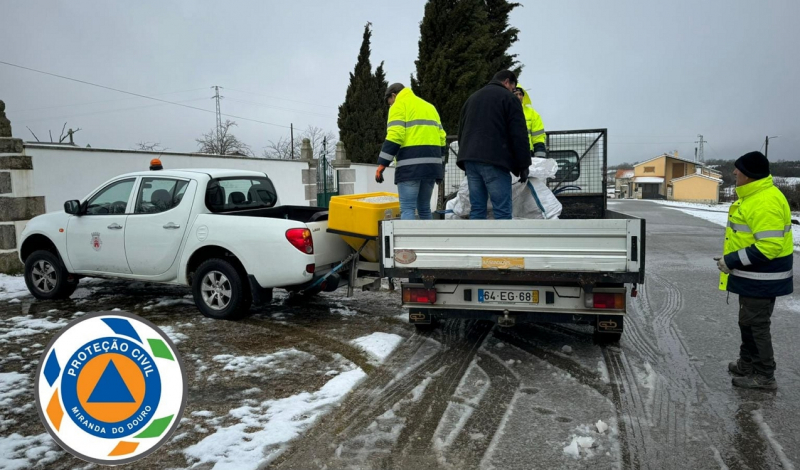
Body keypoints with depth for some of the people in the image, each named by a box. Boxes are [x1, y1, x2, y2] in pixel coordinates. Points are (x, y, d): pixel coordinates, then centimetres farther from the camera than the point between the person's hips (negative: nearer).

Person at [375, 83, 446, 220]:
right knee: (424, 208, 15)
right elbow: (441, 137, 20)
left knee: (407, 208, -7)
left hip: (411, 163, -7)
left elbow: (394, 136, -12)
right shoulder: (429, 106, 26)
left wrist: (382, 163, -13)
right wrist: (440, 164, 23)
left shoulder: (399, 105, 4)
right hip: (431, 163, 7)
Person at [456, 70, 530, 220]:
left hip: (470, 159, 7)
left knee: (477, 208, 7)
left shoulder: (472, 98, 25)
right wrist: (524, 165, -2)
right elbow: (519, 135, -5)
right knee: (502, 211, -7)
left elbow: (461, 131, 27)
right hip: (494, 160, -7)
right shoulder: (508, 98, 3)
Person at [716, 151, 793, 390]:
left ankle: (764, 376, 11)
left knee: (755, 324, -1)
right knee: (748, 321, 20)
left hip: (761, 278, -11)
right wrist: (732, 258, 15)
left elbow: (769, 246, -29)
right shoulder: (754, 196, 10)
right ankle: (747, 365, 33)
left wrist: (732, 261, -23)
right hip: (753, 275, 11)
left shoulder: (765, 202, -24)